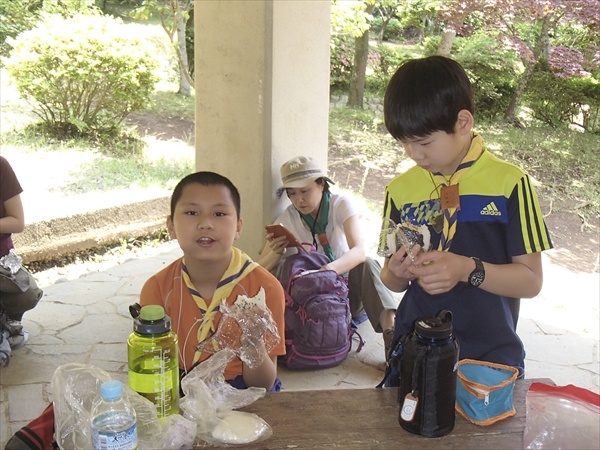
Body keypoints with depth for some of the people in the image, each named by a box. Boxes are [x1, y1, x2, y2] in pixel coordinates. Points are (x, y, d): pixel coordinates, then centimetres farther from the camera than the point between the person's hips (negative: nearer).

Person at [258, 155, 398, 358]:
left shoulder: (340, 204, -12)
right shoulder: (287, 219, -5)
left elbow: (359, 252, -29)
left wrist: (329, 269, -49)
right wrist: (276, 253, -32)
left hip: (347, 288, -2)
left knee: (367, 264, -33)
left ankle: (390, 331, -46)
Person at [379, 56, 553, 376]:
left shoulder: (509, 183, -7)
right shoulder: (400, 190, 3)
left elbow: (531, 280, -8)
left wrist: (469, 269, -23)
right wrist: (397, 272, -12)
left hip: (491, 356, -2)